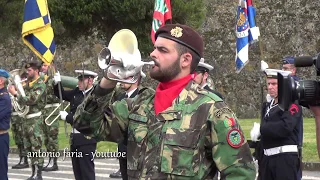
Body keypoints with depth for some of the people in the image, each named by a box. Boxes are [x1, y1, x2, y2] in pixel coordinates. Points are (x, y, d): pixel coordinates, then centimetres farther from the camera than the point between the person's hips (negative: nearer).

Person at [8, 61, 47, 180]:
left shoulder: (40, 84, -11)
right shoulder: (28, 83, 14)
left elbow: (31, 100, -20)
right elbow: (24, 99, 15)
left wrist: (16, 93, -17)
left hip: (36, 119, -9)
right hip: (27, 118, 9)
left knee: (36, 147, -7)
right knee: (29, 147, 11)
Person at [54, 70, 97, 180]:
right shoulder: (76, 92, 7)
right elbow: (61, 94, 21)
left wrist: (67, 117, -15)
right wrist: (57, 83, 1)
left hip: (86, 139, -8)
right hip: (74, 138, 8)